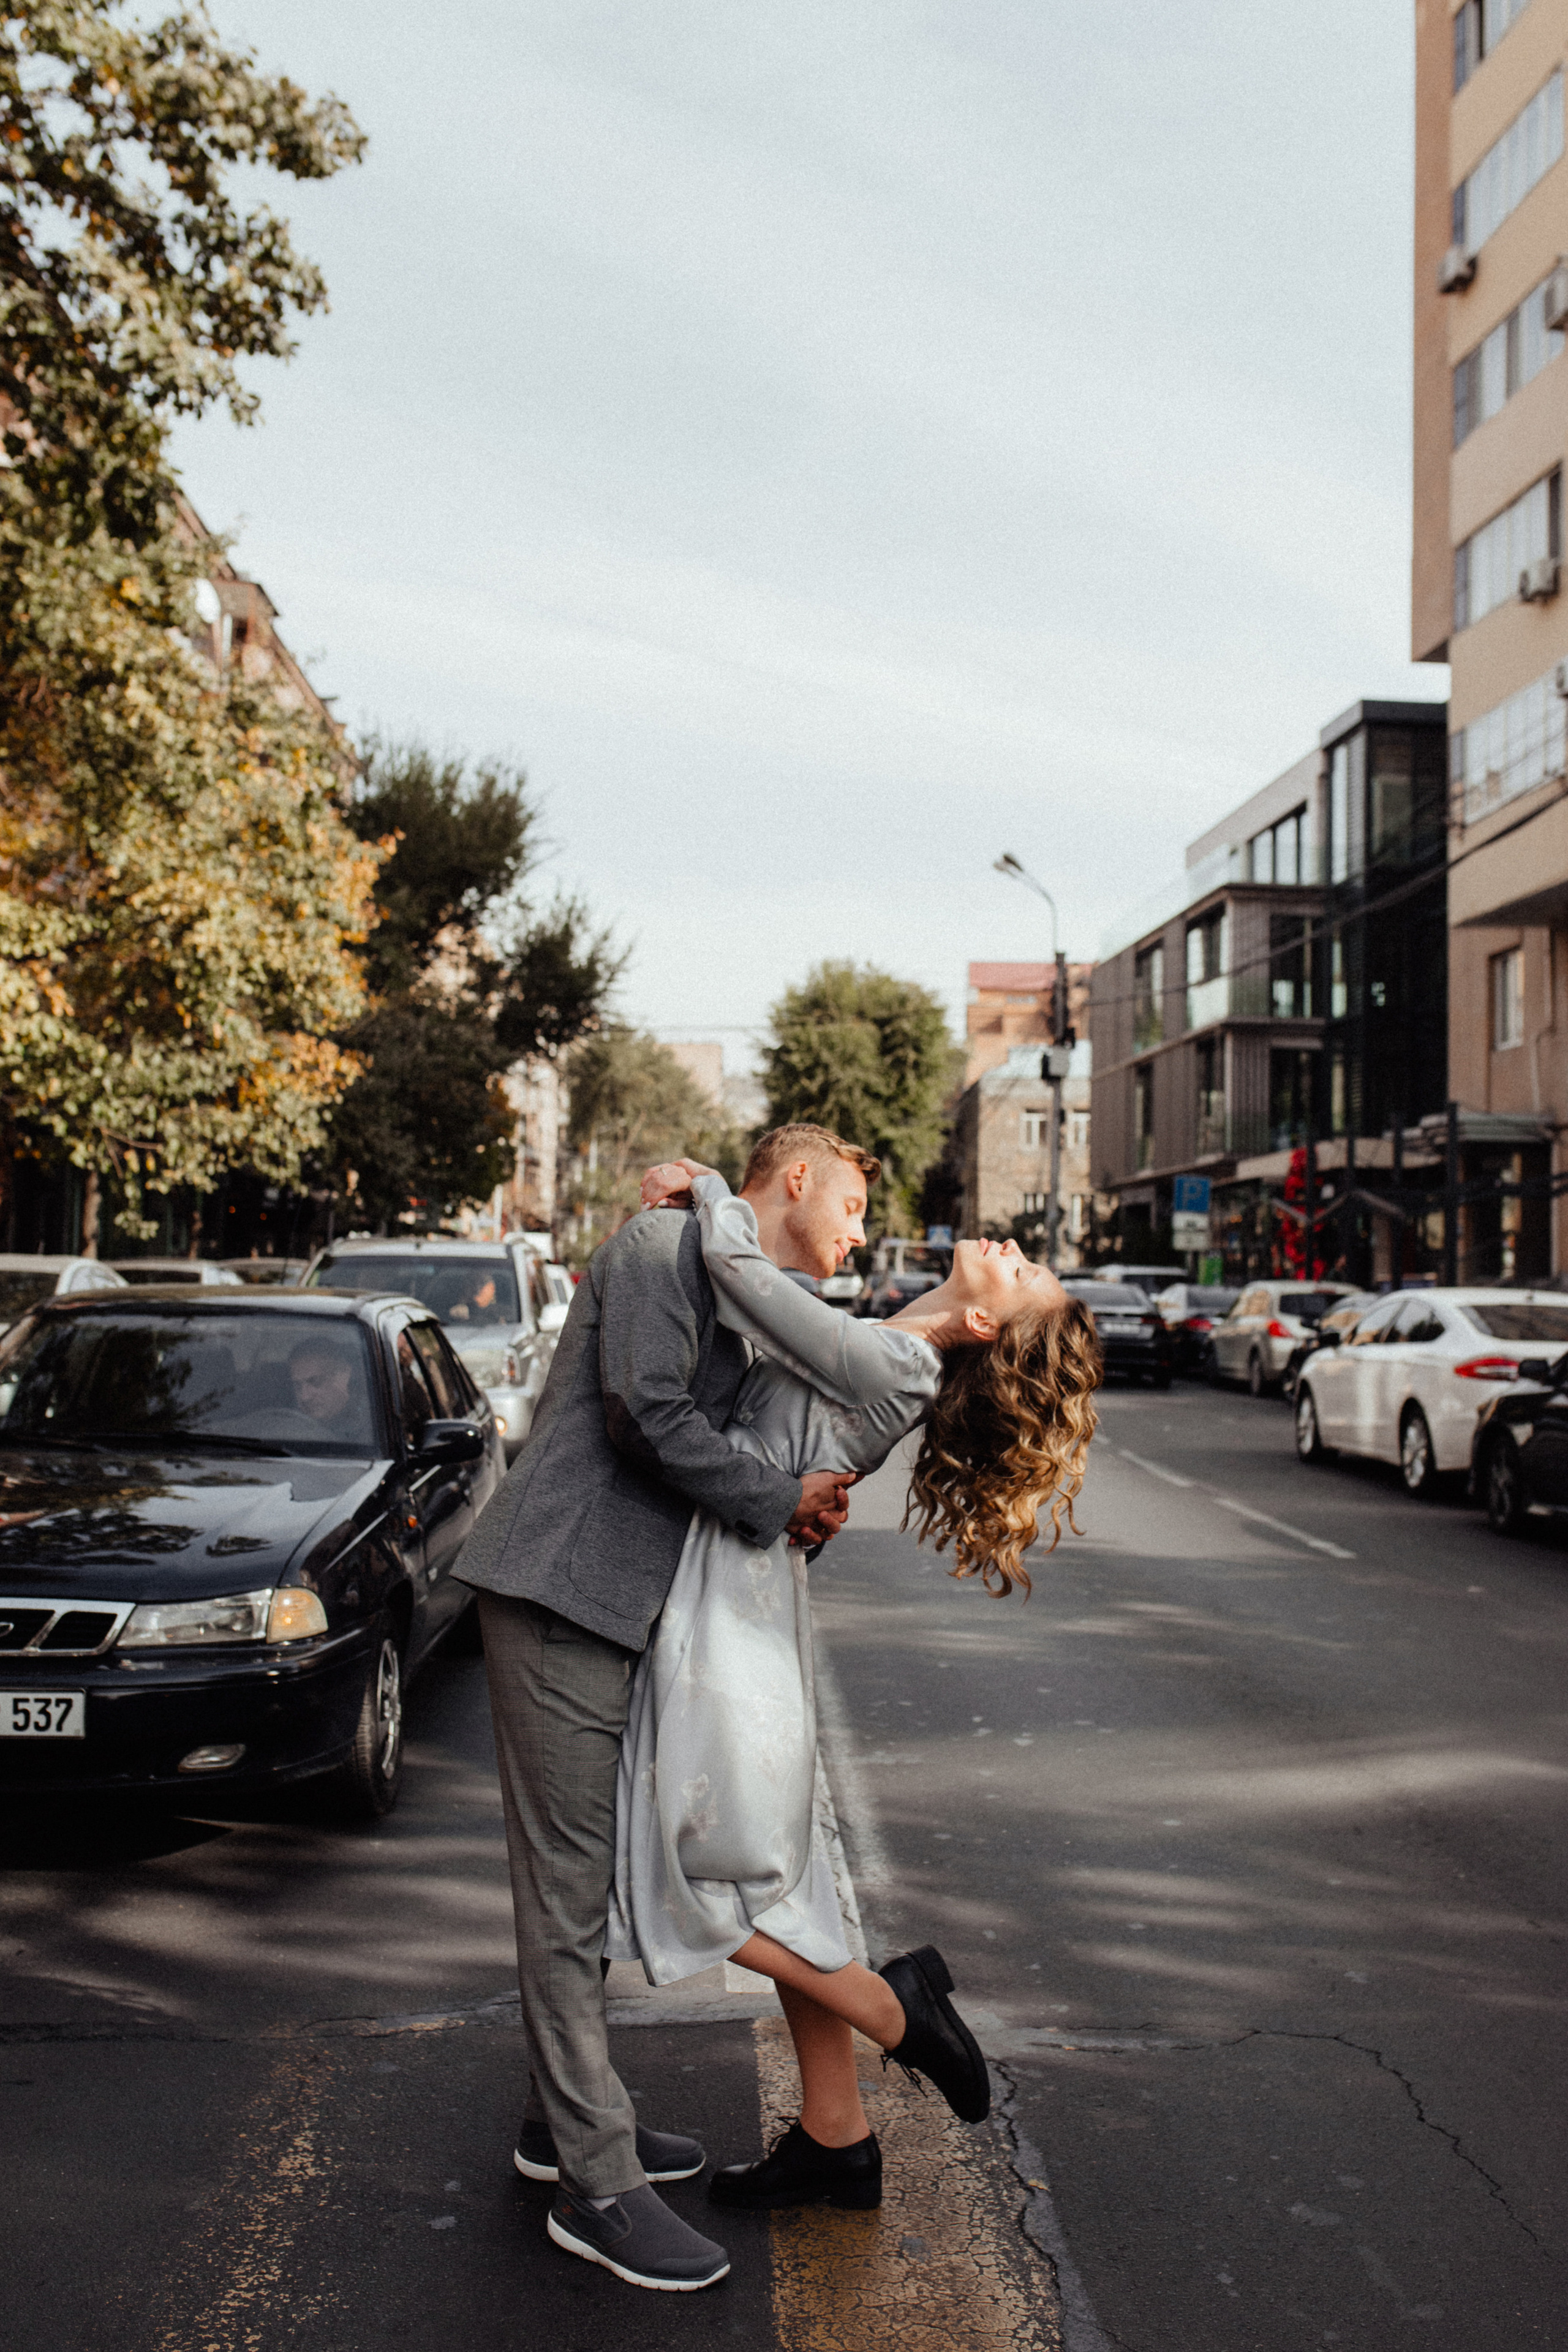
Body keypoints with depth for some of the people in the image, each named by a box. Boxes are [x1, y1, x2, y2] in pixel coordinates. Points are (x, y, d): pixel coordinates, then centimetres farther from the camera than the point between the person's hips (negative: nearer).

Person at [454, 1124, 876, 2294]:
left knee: (589, 1871, 17)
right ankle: (595, 2184, 0)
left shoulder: (731, 1298, 21)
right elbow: (647, 1413, -20)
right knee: (568, 1881, -5)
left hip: (616, 1599, 10)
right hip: (561, 1590, -10)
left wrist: (799, 1502, 1)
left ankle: (565, 2113, 30)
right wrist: (780, 1498, -11)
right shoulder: (661, 1244, -9)